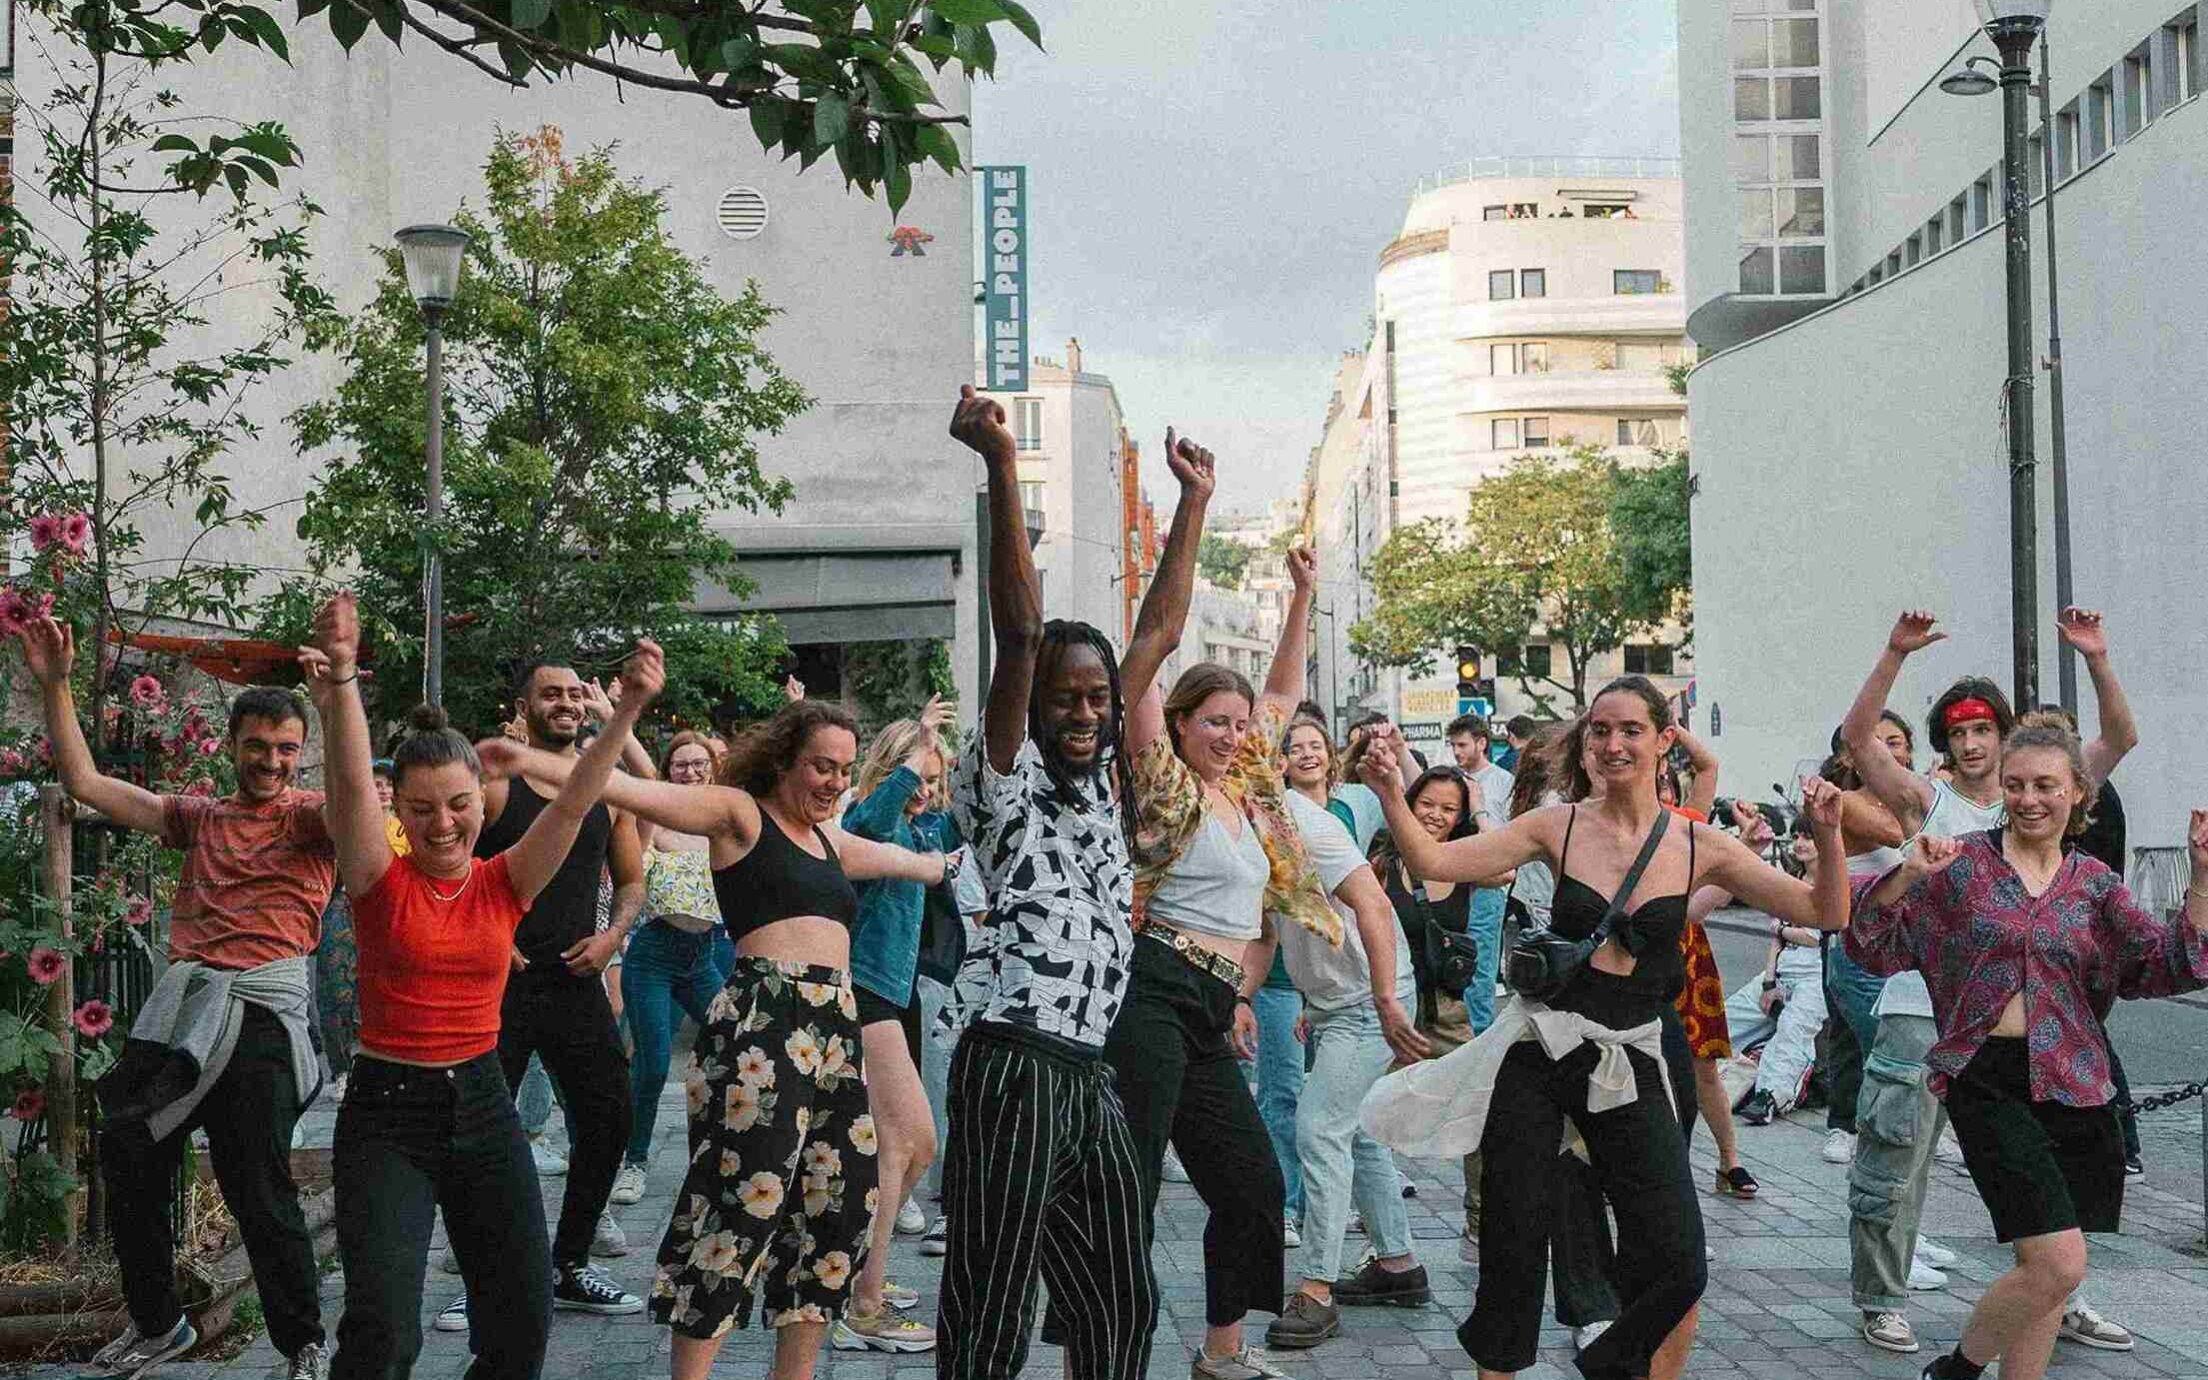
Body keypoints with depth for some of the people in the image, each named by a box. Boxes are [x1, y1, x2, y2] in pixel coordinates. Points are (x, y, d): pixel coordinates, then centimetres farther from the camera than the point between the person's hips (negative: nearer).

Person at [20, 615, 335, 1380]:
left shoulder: (310, 816, 2)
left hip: (260, 1008, -6)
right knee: (127, 1158, 12)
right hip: (180, 1001, 6)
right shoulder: (200, 816, 19)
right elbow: (86, 784, 18)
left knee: (259, 1189, -7)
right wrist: (54, 686, 10)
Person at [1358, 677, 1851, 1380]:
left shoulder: (1699, 847, 0)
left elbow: (1824, 912, 0)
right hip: (1538, 1053, 0)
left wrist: (1828, 837, -17)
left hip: (1629, 1062, 1)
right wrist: (1391, 795, -19)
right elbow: (1432, 861, -4)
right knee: (1512, 1255, 3)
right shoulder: (1560, 826, -1)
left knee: (1679, 1268, -7)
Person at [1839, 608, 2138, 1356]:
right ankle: (1883, 1300, 11)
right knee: (1894, 1162, 0)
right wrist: (1896, 653, -23)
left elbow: (2120, 739, 3)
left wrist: (2096, 658, -9)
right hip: (1920, 1009, -4)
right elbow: (1857, 736, -15)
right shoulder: (1925, 800, -1)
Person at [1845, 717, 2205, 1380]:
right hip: (1988, 1081, -4)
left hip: (2074, 1087, 4)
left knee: (2045, 1269, 8)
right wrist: (1908, 874, -18)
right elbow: (1874, 945, -2)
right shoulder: (1962, 863, 0)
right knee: (2059, 1263, -14)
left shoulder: (2094, 882, 10)